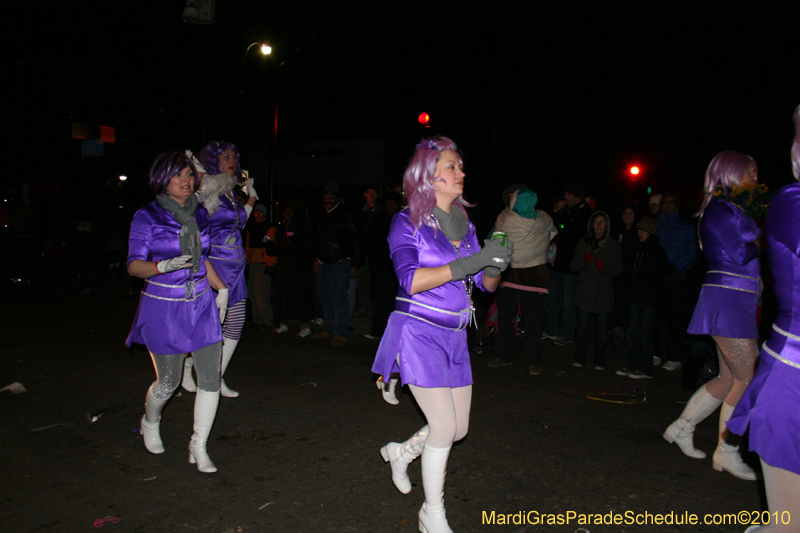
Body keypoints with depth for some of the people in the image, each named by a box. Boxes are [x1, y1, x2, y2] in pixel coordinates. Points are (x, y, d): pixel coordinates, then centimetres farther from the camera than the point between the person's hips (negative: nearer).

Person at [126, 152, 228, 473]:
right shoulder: (147, 217, -5)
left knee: (211, 378, -2)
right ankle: (150, 423, 42)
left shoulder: (199, 214, 8)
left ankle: (199, 447, 15)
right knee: (168, 382, 7)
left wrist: (221, 288, 10)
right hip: (163, 307, -4)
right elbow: (134, 265, -9)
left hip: (201, 304, 4)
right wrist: (165, 266, -28)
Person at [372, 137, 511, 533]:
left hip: (454, 336, 6)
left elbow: (485, 283, 9)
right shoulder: (407, 222, -9)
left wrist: (495, 267, -14)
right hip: (418, 332, -6)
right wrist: (469, 263, -29)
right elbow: (410, 279, -23)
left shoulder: (464, 224, 8)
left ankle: (400, 452, 41)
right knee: (444, 425, -7)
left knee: (459, 428, 12)